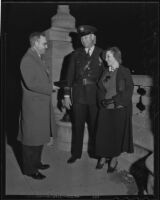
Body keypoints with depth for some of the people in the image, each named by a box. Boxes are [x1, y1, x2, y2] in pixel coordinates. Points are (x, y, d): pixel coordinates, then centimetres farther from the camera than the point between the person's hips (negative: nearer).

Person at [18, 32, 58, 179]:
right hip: (33, 106, -10)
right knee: (31, 138, 2)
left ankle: (36, 162, 34)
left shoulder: (37, 58, 15)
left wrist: (50, 85, 5)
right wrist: (50, 88, -16)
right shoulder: (27, 60, -15)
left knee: (40, 136, 18)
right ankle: (29, 169, 16)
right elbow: (31, 83, -23)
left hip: (42, 104, 10)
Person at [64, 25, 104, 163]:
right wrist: (67, 95, 0)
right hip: (79, 94, 1)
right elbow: (70, 75, 5)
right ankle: (76, 153, 21)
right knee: (77, 125, 7)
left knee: (94, 125, 9)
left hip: (95, 95, -1)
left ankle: (93, 151, 28)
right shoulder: (76, 54, 7)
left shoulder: (102, 53, 3)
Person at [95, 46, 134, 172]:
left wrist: (115, 100, -15)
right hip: (105, 109, 4)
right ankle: (103, 157, 25)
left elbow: (129, 91, -9)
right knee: (103, 132, 6)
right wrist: (102, 100, -6)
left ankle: (114, 159, 21)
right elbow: (100, 90, 11)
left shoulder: (125, 72, -4)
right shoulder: (105, 73, 10)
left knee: (118, 133, 4)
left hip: (120, 109, -4)